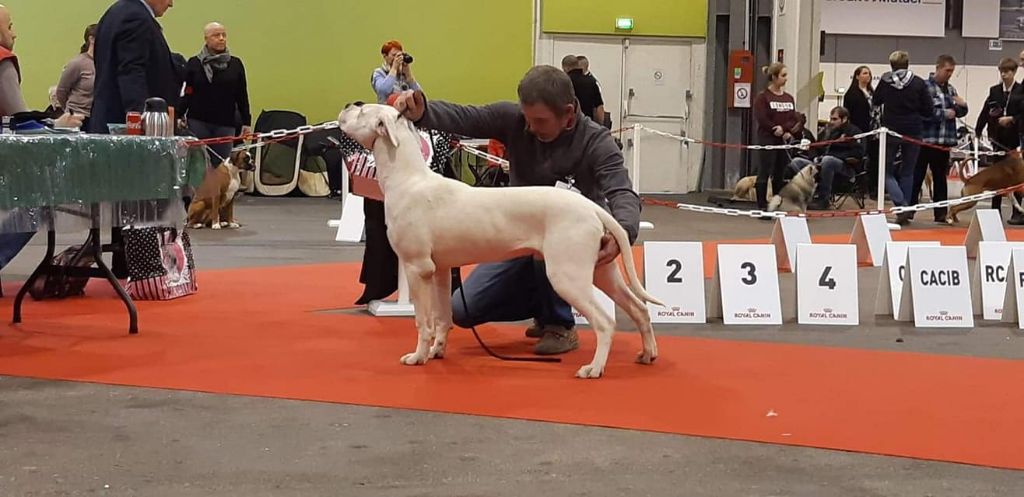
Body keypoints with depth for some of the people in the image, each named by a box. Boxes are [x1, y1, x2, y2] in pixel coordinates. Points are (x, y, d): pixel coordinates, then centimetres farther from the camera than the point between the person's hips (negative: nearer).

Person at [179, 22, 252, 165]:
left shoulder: (235, 64, 9)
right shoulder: (194, 64, 3)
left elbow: (242, 96, 11)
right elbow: (185, 94, 2)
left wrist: (246, 122, 8)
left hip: (225, 125, 2)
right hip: (198, 123, -2)